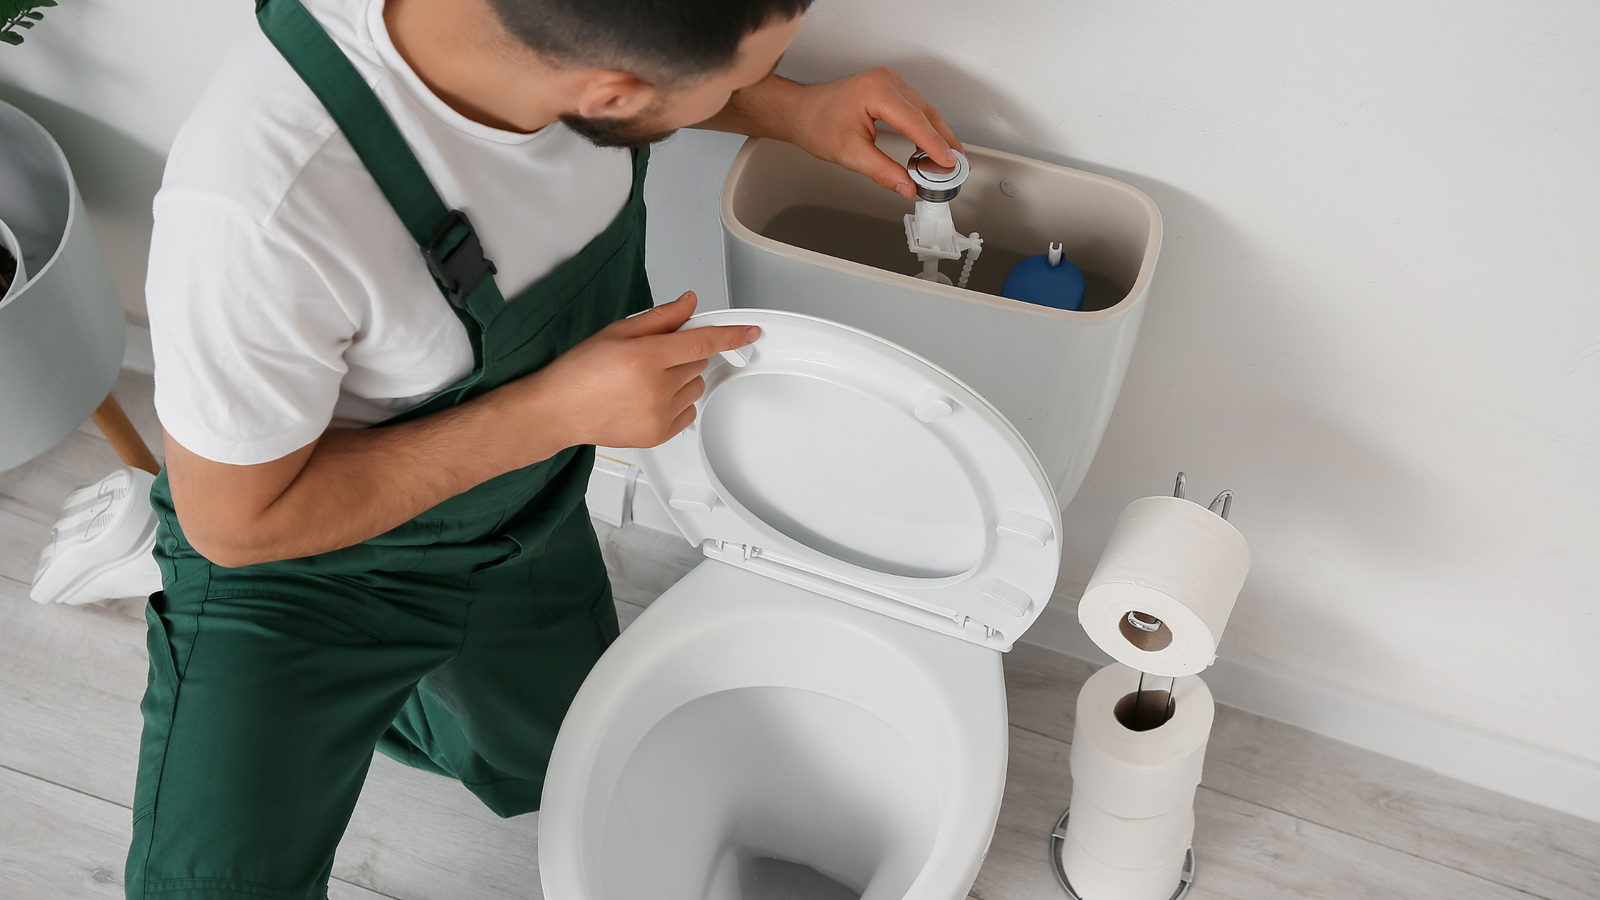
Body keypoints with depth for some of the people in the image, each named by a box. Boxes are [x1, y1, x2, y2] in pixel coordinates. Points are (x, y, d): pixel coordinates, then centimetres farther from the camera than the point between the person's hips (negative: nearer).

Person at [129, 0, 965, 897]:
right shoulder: (257, 208, -43)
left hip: (528, 517, 5)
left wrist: (800, 110, -13)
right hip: (296, 559, -5)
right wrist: (558, 411, -34)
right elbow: (237, 523, -28)